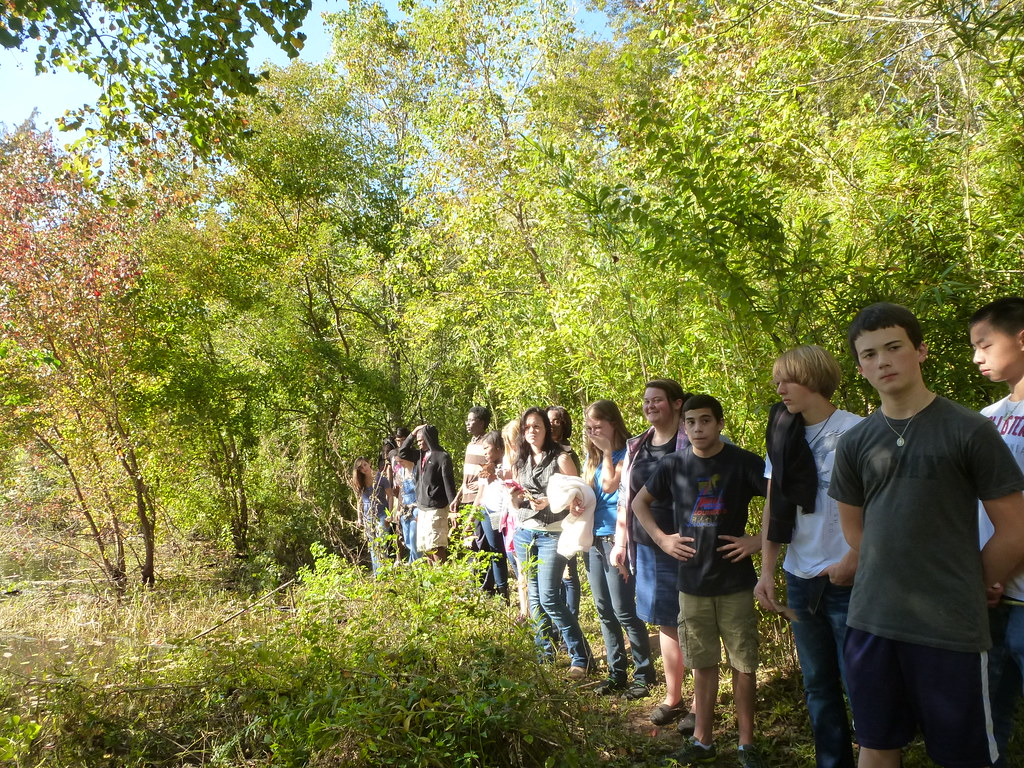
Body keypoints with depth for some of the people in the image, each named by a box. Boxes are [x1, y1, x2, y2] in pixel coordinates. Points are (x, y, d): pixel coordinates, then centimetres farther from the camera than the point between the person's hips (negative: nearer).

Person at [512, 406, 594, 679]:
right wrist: (516, 496, -4)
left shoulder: (560, 458, -5)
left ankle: (581, 657, -2)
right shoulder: (521, 462, 12)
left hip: (552, 534, -6)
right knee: (534, 597, 10)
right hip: (524, 532, 6)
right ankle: (545, 652, 23)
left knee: (549, 598, -12)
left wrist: (548, 502, -21)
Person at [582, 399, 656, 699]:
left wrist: (607, 451, -10)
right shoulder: (592, 457, 15)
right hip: (594, 539, 8)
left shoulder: (626, 453, -7)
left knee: (624, 611, -6)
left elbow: (609, 484, -18)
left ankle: (644, 675, 7)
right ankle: (617, 673, 22)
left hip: (615, 538, -8)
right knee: (605, 612, 12)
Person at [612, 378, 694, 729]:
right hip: (648, 549, 6)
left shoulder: (690, 445, -9)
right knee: (666, 624, 16)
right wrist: (620, 544, 13)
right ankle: (673, 698, 30)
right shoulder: (636, 448, 9)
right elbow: (625, 499, 14)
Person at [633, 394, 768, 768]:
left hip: (735, 581, -2)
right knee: (703, 663, 12)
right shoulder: (673, 464, 0)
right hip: (692, 582, 2)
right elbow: (639, 503, 13)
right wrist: (662, 539, 2)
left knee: (743, 663, 6)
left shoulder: (743, 462, -8)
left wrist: (760, 540, -12)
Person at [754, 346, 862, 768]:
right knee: (818, 684, 16)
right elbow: (773, 508, 7)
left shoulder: (855, 431, -9)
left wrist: (854, 559, -18)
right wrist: (767, 570, 0)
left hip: (848, 580, -5)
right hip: (800, 579, 5)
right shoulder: (783, 436, 6)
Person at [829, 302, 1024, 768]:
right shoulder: (855, 443, 6)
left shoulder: (969, 431, -6)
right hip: (871, 621, 4)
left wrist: (965, 591, 4)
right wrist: (893, 583, 9)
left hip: (950, 629, -3)